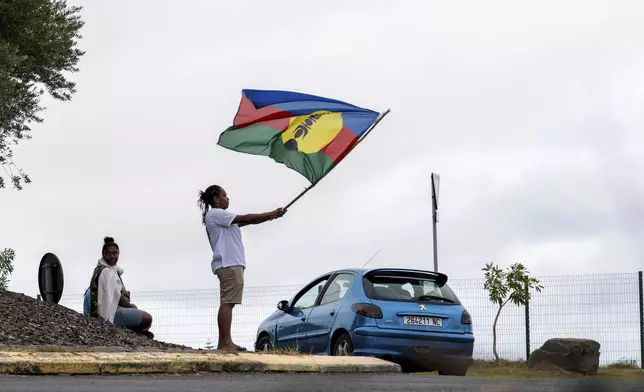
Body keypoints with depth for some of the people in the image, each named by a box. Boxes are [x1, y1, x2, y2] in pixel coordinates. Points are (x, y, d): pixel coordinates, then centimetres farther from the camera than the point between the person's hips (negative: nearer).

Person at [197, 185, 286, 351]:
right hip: (229, 264, -10)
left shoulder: (222, 217, 25)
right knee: (227, 302, -14)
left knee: (227, 303, 5)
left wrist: (272, 215, 8)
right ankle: (226, 342, -19)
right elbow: (246, 218, -9)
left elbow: (246, 221, 19)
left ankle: (223, 343, 1)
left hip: (231, 264, 10)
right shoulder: (215, 214, -6)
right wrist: (272, 214, -3)